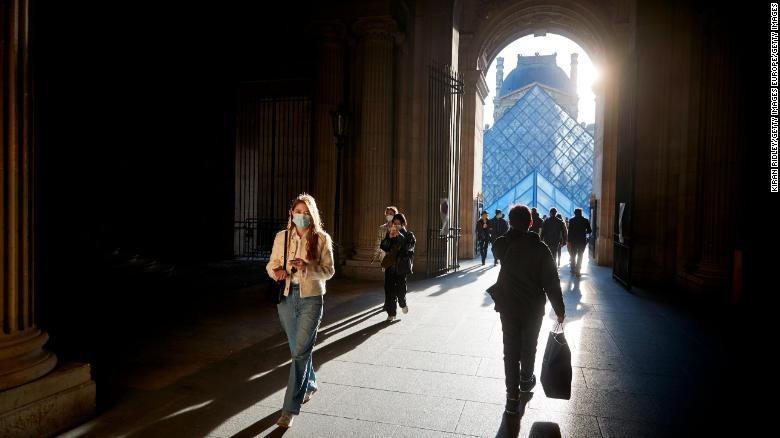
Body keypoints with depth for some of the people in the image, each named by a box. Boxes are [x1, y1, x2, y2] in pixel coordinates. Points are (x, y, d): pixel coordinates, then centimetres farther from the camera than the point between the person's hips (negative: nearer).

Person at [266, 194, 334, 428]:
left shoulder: (322, 239, -5)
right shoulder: (281, 237, 4)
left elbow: (329, 270, -5)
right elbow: (271, 264, 8)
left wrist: (307, 267, -22)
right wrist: (276, 271, -15)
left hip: (311, 299, -4)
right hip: (286, 297, 4)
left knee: (300, 351, -8)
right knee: (298, 349, 18)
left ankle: (290, 408, 0)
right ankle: (310, 384, 44)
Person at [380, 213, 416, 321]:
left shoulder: (409, 235, 1)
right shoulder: (389, 233, 8)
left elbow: (408, 247, -17)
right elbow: (383, 247, -4)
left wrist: (399, 235, -26)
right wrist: (390, 237, -20)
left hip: (402, 266, -2)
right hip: (390, 265, 2)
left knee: (400, 288, -6)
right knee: (389, 289, -2)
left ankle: (403, 304, 27)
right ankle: (391, 313, 6)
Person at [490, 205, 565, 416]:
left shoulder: (501, 244, -9)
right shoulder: (540, 248, -14)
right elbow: (552, 281, -13)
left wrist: (513, 235, 9)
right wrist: (559, 309, -5)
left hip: (507, 306, 1)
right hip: (533, 307, -1)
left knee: (510, 349, 5)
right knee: (529, 346, 21)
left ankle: (513, 397, 3)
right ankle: (526, 380, 42)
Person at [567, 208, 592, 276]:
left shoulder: (571, 220, -6)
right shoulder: (586, 221, -3)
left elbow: (570, 231, -9)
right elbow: (589, 231, -1)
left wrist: (569, 241, -6)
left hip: (573, 240, 0)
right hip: (582, 241, 0)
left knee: (573, 255, 15)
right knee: (580, 256, 7)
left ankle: (573, 269, 19)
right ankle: (577, 271, 3)